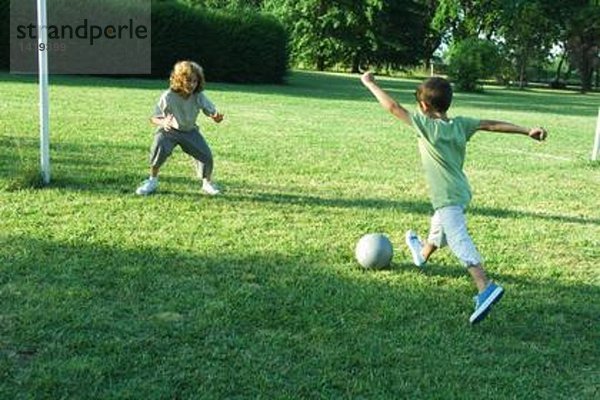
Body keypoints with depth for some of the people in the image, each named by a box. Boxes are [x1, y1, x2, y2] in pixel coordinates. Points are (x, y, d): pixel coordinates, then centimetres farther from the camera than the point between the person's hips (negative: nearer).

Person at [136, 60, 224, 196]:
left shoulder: (199, 97, -21)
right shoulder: (168, 97, -27)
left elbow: (212, 112, -18)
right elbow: (153, 118, -21)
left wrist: (217, 117, -44)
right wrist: (163, 122, -45)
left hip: (190, 131, 2)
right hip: (169, 130, -2)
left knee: (206, 155, -14)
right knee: (159, 148, -30)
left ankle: (207, 183, 16)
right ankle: (152, 181, -4)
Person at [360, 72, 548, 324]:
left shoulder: (426, 125, -16)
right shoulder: (460, 124, 0)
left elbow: (392, 107, -12)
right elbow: (491, 125, -5)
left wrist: (370, 83, -1)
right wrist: (528, 131, -6)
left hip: (448, 198, -8)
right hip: (461, 192, 9)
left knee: (460, 241, -16)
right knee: (439, 228, 32)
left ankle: (486, 287, -30)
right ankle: (422, 254, 60)